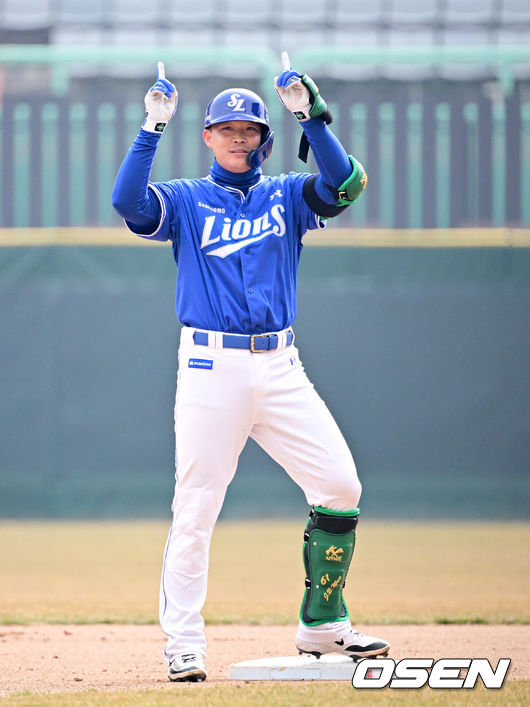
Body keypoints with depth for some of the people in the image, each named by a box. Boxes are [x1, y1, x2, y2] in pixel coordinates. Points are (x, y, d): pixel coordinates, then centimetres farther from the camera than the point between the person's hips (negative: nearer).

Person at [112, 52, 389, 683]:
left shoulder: (285, 196, 13)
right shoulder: (185, 200, 7)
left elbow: (346, 185, -5)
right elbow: (127, 202, -13)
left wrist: (311, 115, -11)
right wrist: (153, 128, -15)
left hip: (280, 367, 3)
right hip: (211, 368, -3)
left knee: (340, 486, -4)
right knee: (195, 507, -6)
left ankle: (321, 625, 8)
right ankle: (183, 644, -1)